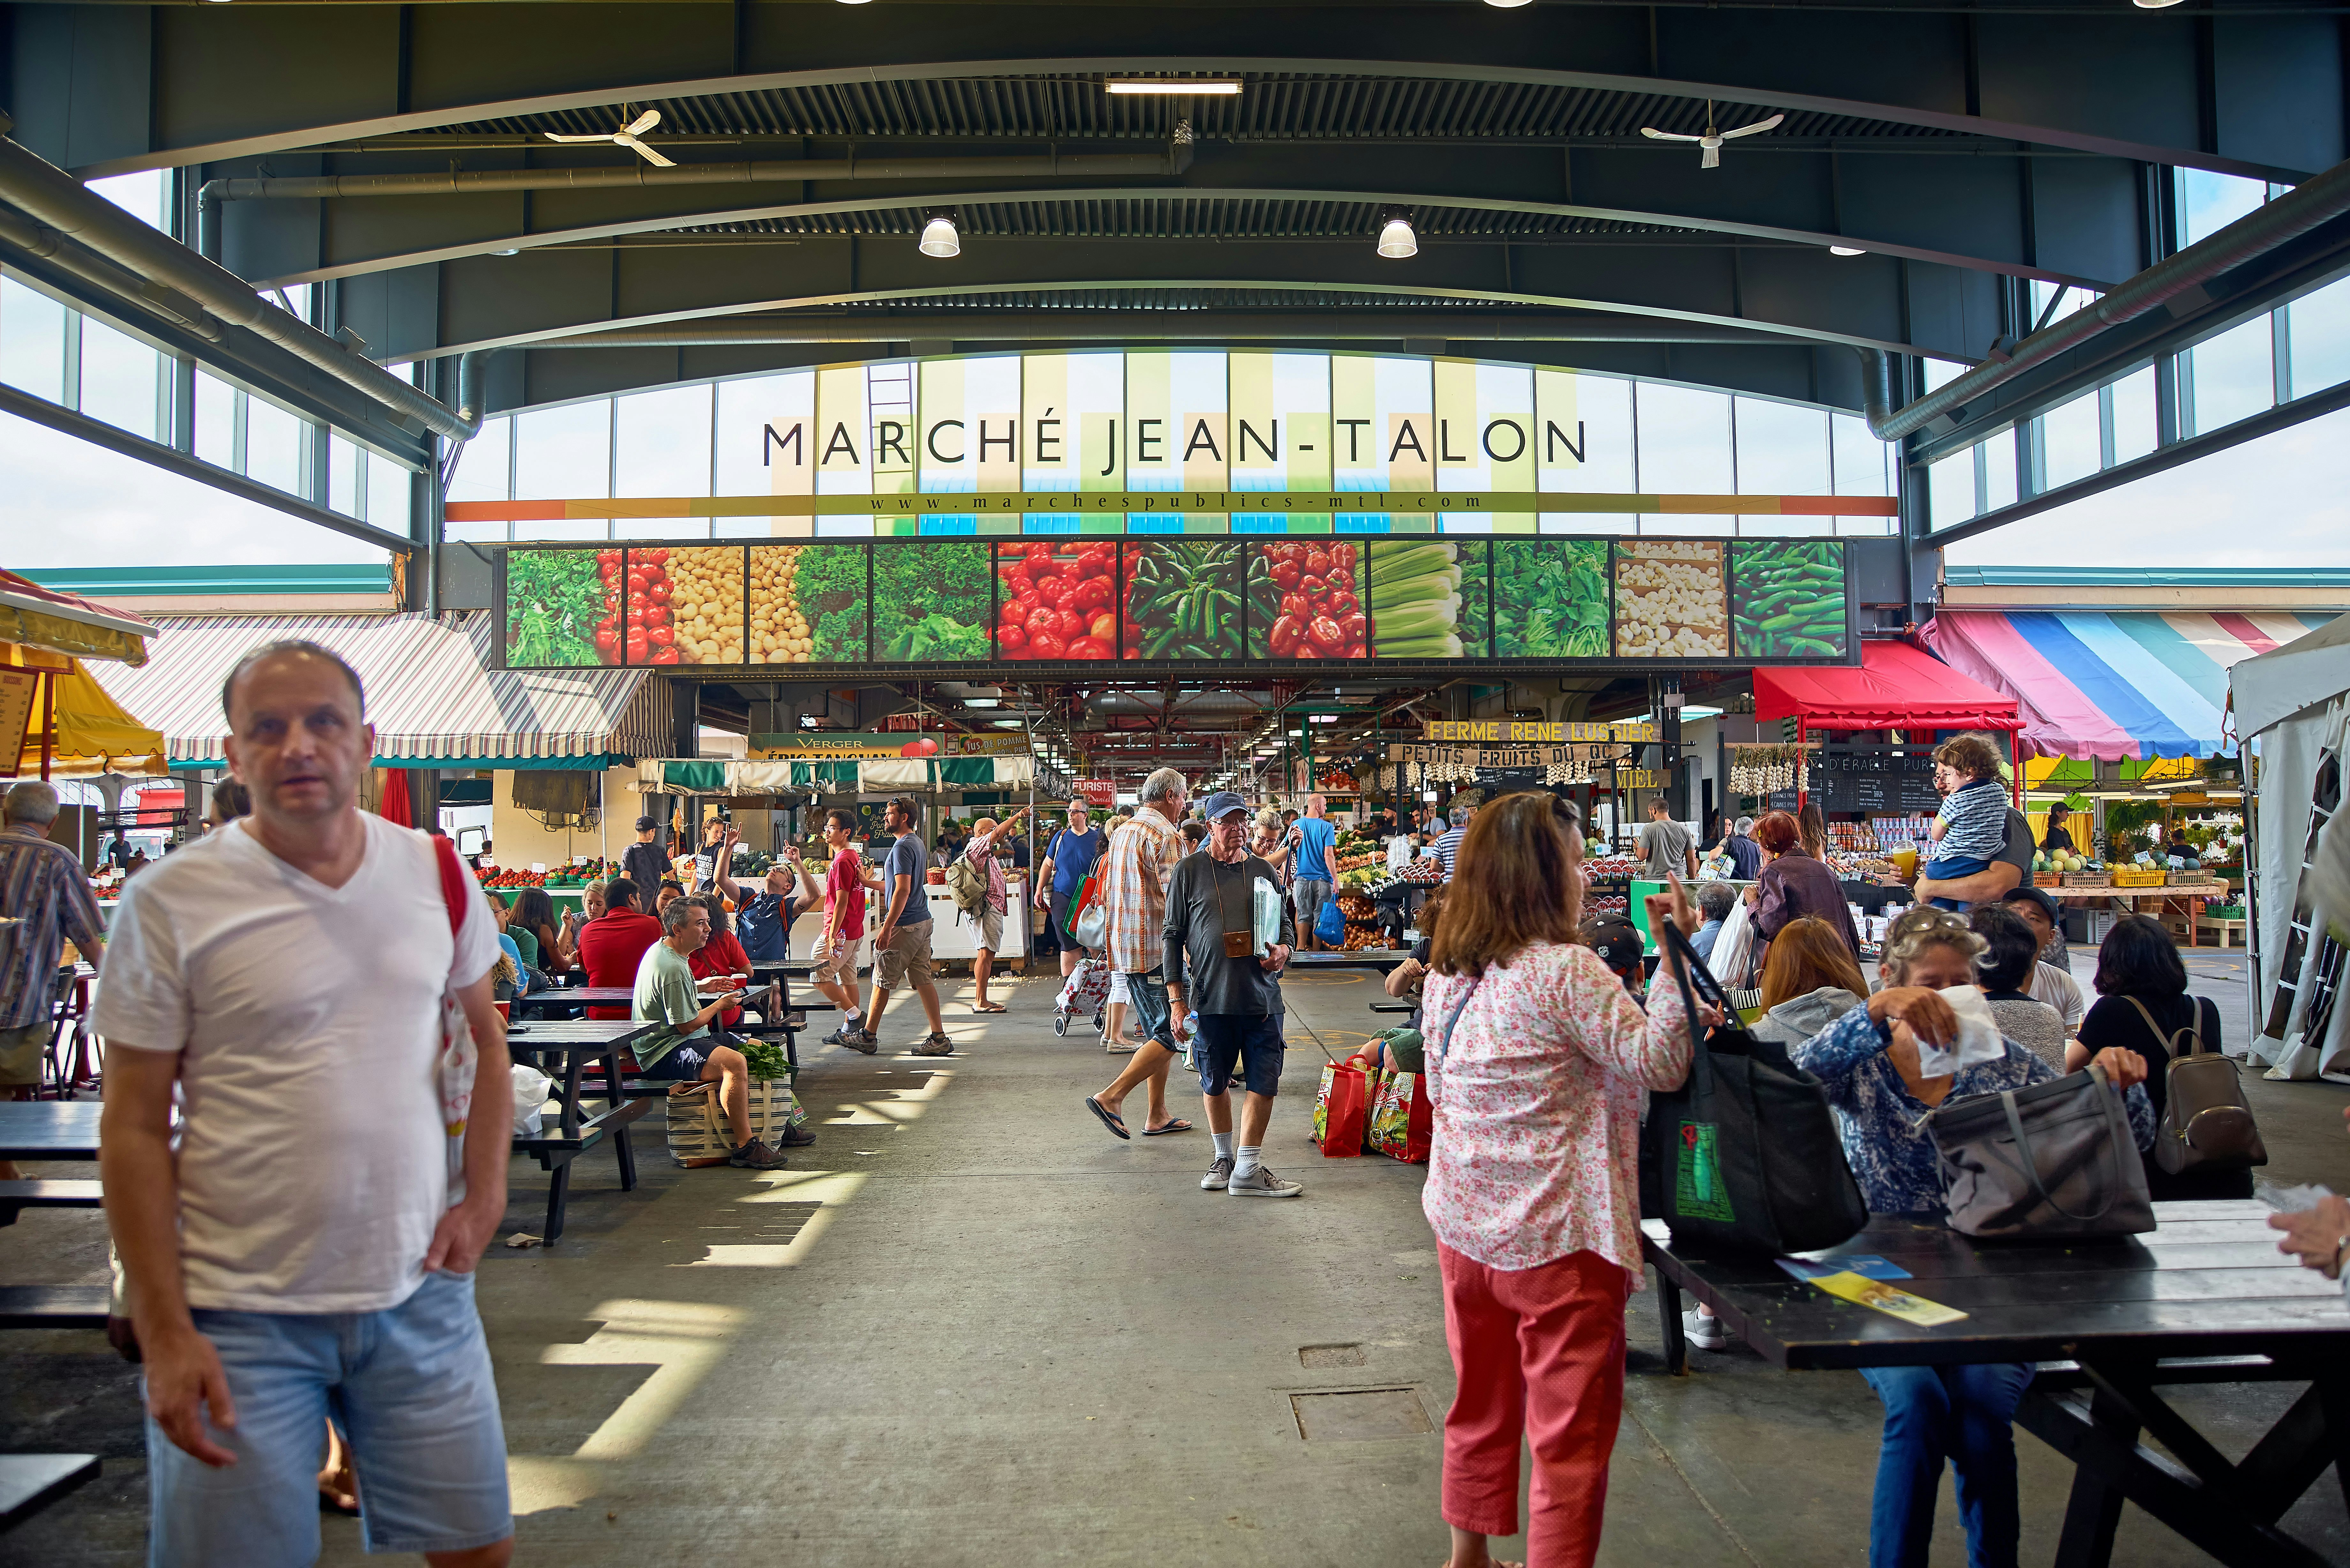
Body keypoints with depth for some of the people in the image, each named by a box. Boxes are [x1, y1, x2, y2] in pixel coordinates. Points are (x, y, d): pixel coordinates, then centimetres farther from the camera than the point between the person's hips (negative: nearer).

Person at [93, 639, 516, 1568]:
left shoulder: (436, 874, 2)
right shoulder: (171, 902, -9)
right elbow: (133, 1128, -6)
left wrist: (484, 1195, 4)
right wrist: (164, 1334, -9)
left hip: (419, 1291, 4)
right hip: (240, 1316, -3)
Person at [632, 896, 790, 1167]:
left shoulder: (663, 949, 12)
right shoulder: (672, 968, -23)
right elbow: (688, 1025, -20)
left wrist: (704, 987, 18)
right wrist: (720, 1005, -3)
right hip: (664, 1055, -12)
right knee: (734, 1062, -34)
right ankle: (744, 1146, -29)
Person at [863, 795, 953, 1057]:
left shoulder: (903, 847, -15)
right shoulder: (917, 843, 14)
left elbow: (903, 890, -22)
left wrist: (887, 928, -23)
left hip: (904, 925, -9)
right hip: (923, 921, 9)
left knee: (882, 981, 2)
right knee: (923, 980, 8)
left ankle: (869, 1036, 11)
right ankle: (939, 1038, 6)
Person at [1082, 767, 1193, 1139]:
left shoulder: (1122, 833, 16)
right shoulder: (1165, 836, -13)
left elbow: (1107, 895, 22)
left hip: (1124, 948, 10)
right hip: (1156, 950, -10)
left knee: (1158, 1032, 15)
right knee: (1169, 1035, -7)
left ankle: (1157, 1116, 16)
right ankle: (1111, 1097, -12)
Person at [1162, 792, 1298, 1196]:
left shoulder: (1262, 870, 10)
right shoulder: (1189, 871, 2)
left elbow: (1286, 922, 21)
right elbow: (1173, 936, 3)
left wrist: (1284, 949, -3)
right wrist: (1176, 997, -2)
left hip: (1261, 995, 2)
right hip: (1209, 996, -2)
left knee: (1264, 1082, -2)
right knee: (1215, 1082, 11)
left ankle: (1248, 1169, 6)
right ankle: (1224, 1157, 30)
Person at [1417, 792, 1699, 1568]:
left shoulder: (1447, 975, 5)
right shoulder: (1567, 973, -18)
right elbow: (1659, 1064, -19)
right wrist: (1676, 953, -17)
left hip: (1465, 1227, 8)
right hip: (1557, 1241, -8)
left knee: (1482, 1408, 23)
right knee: (1571, 1433, 5)